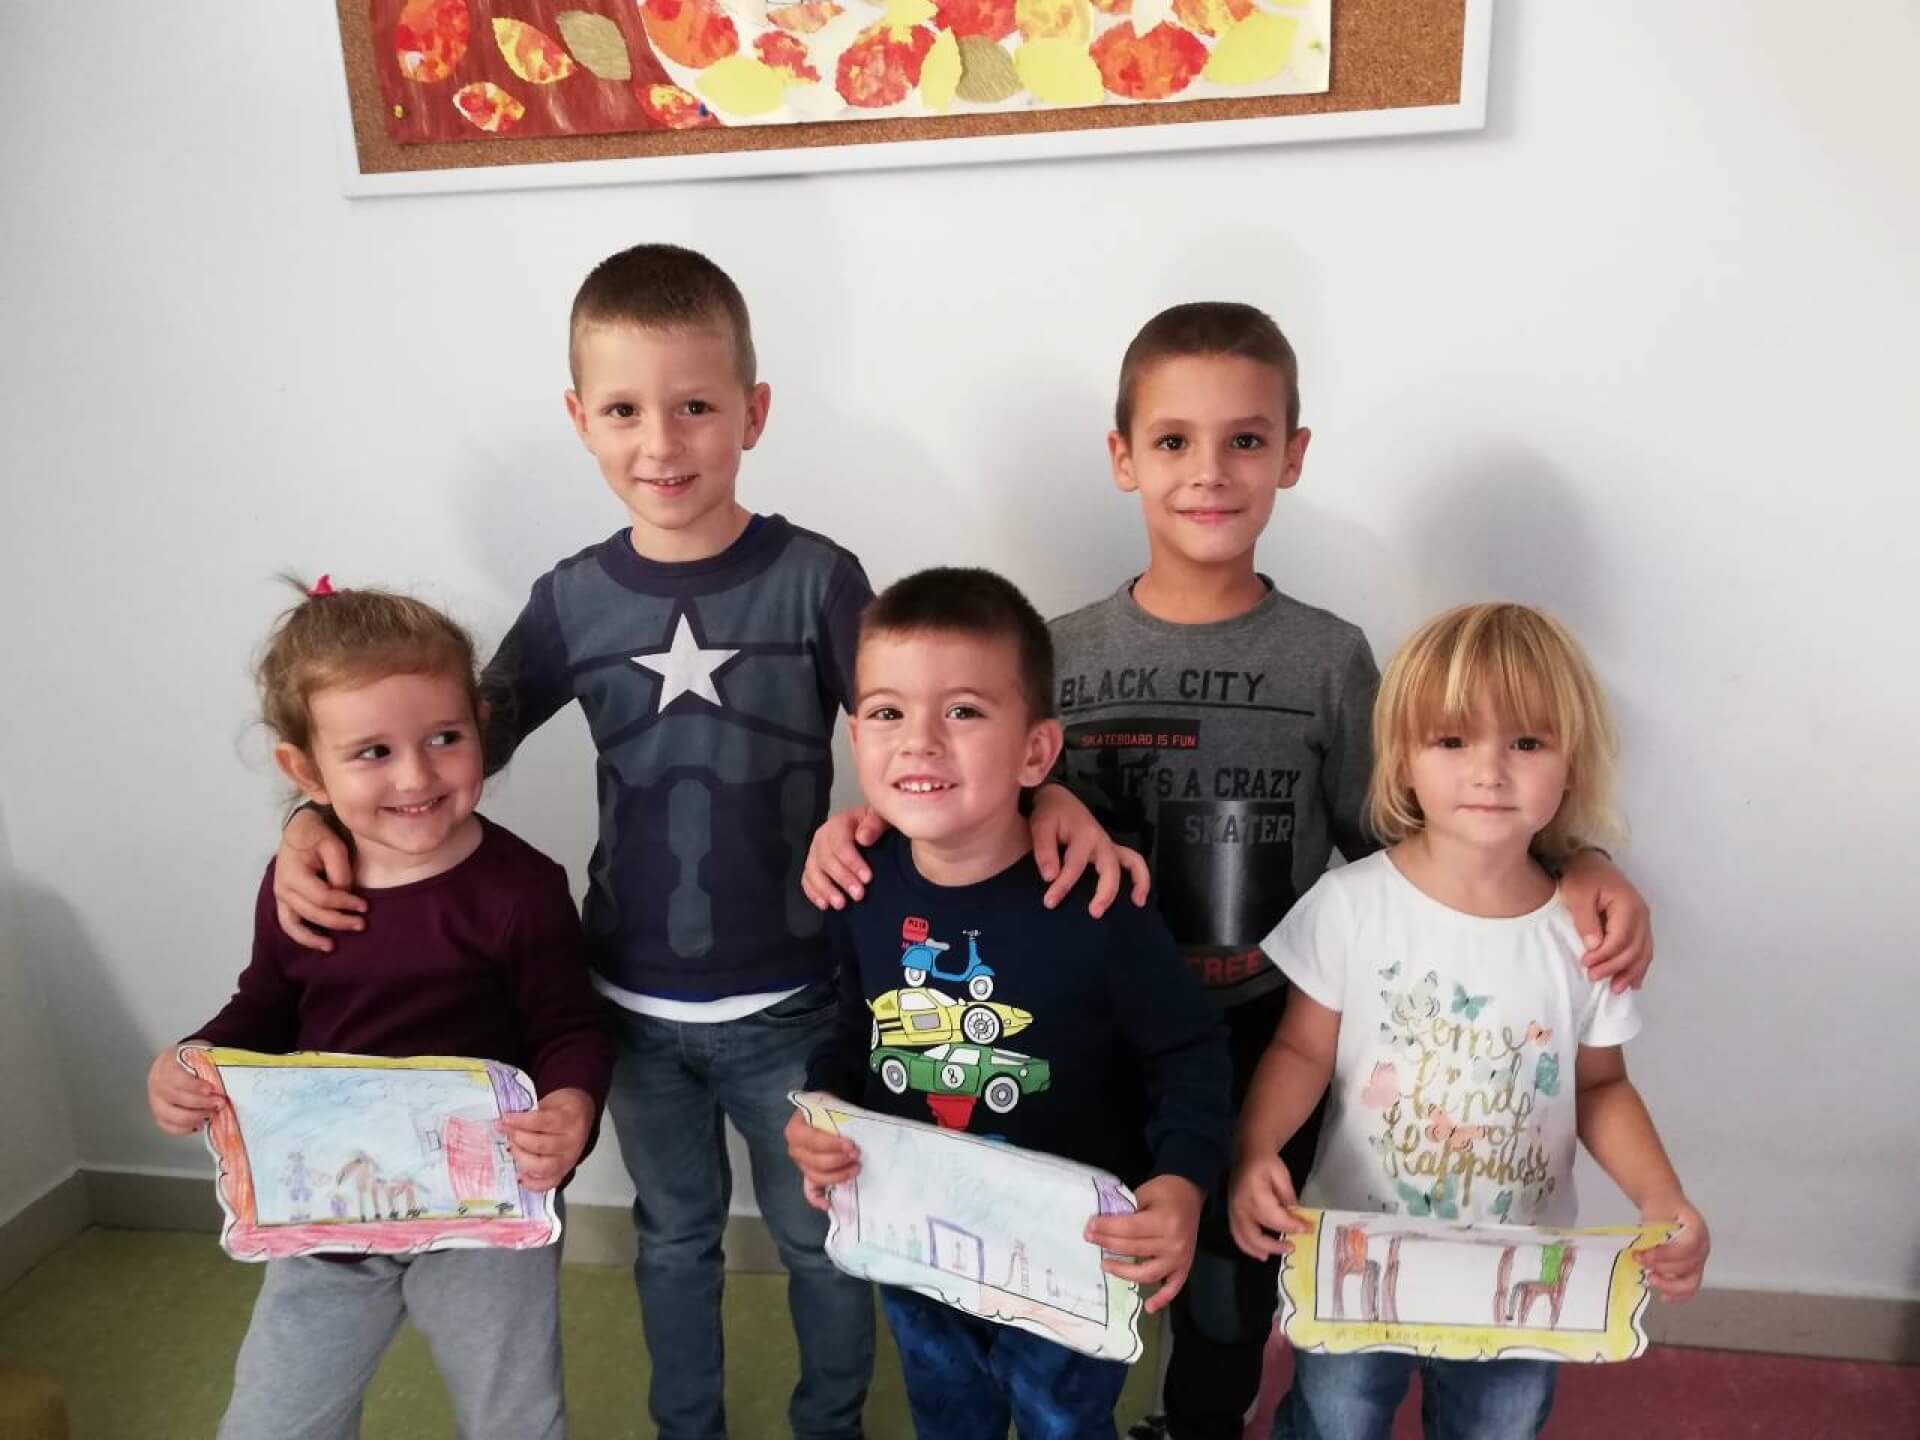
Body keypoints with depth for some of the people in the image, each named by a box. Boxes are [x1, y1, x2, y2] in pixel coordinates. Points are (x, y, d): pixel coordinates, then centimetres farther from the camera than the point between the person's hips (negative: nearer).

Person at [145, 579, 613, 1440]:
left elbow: (571, 1029, -15)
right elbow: (266, 1012, 9)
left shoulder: (518, 887, -20)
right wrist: (191, 1063, -10)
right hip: (326, 1219, 4)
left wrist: (572, 1109, -36)